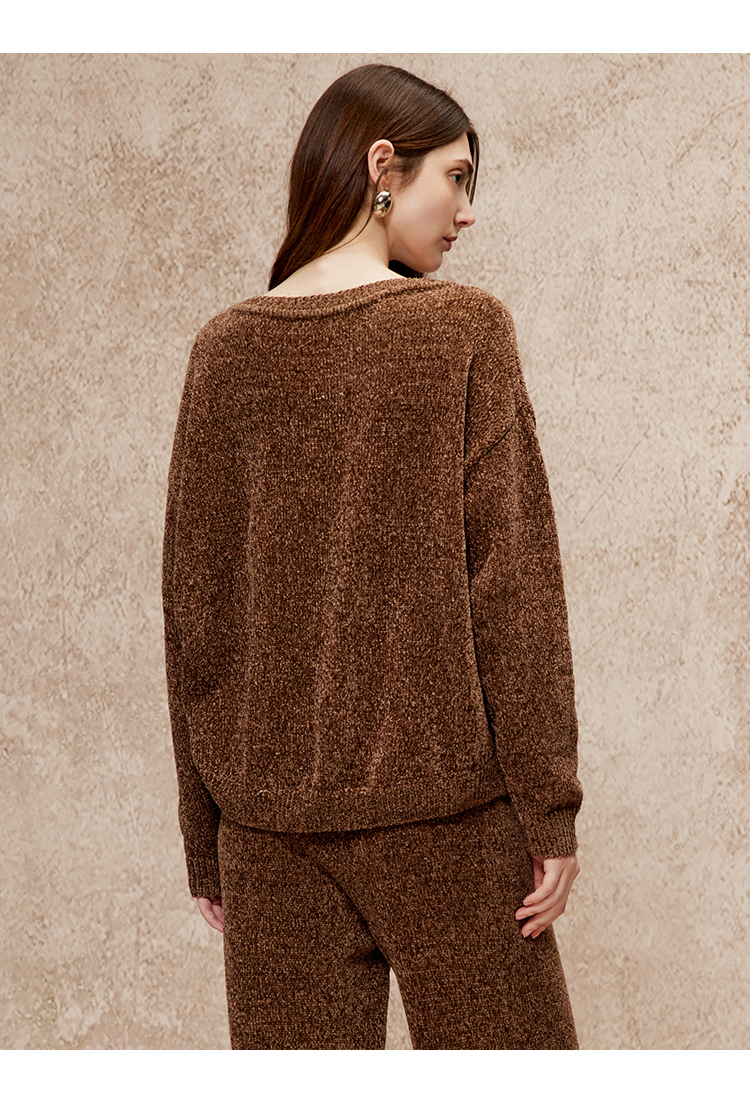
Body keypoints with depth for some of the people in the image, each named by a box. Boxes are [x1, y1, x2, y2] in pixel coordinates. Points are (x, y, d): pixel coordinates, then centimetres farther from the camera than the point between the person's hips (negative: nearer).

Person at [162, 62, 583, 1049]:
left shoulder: (226, 351, 3)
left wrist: (205, 838, 11)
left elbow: (194, 609, 4)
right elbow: (512, 581, -10)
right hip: (441, 799, -3)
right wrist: (552, 809, -5)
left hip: (271, 810, 4)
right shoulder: (463, 328, -6)